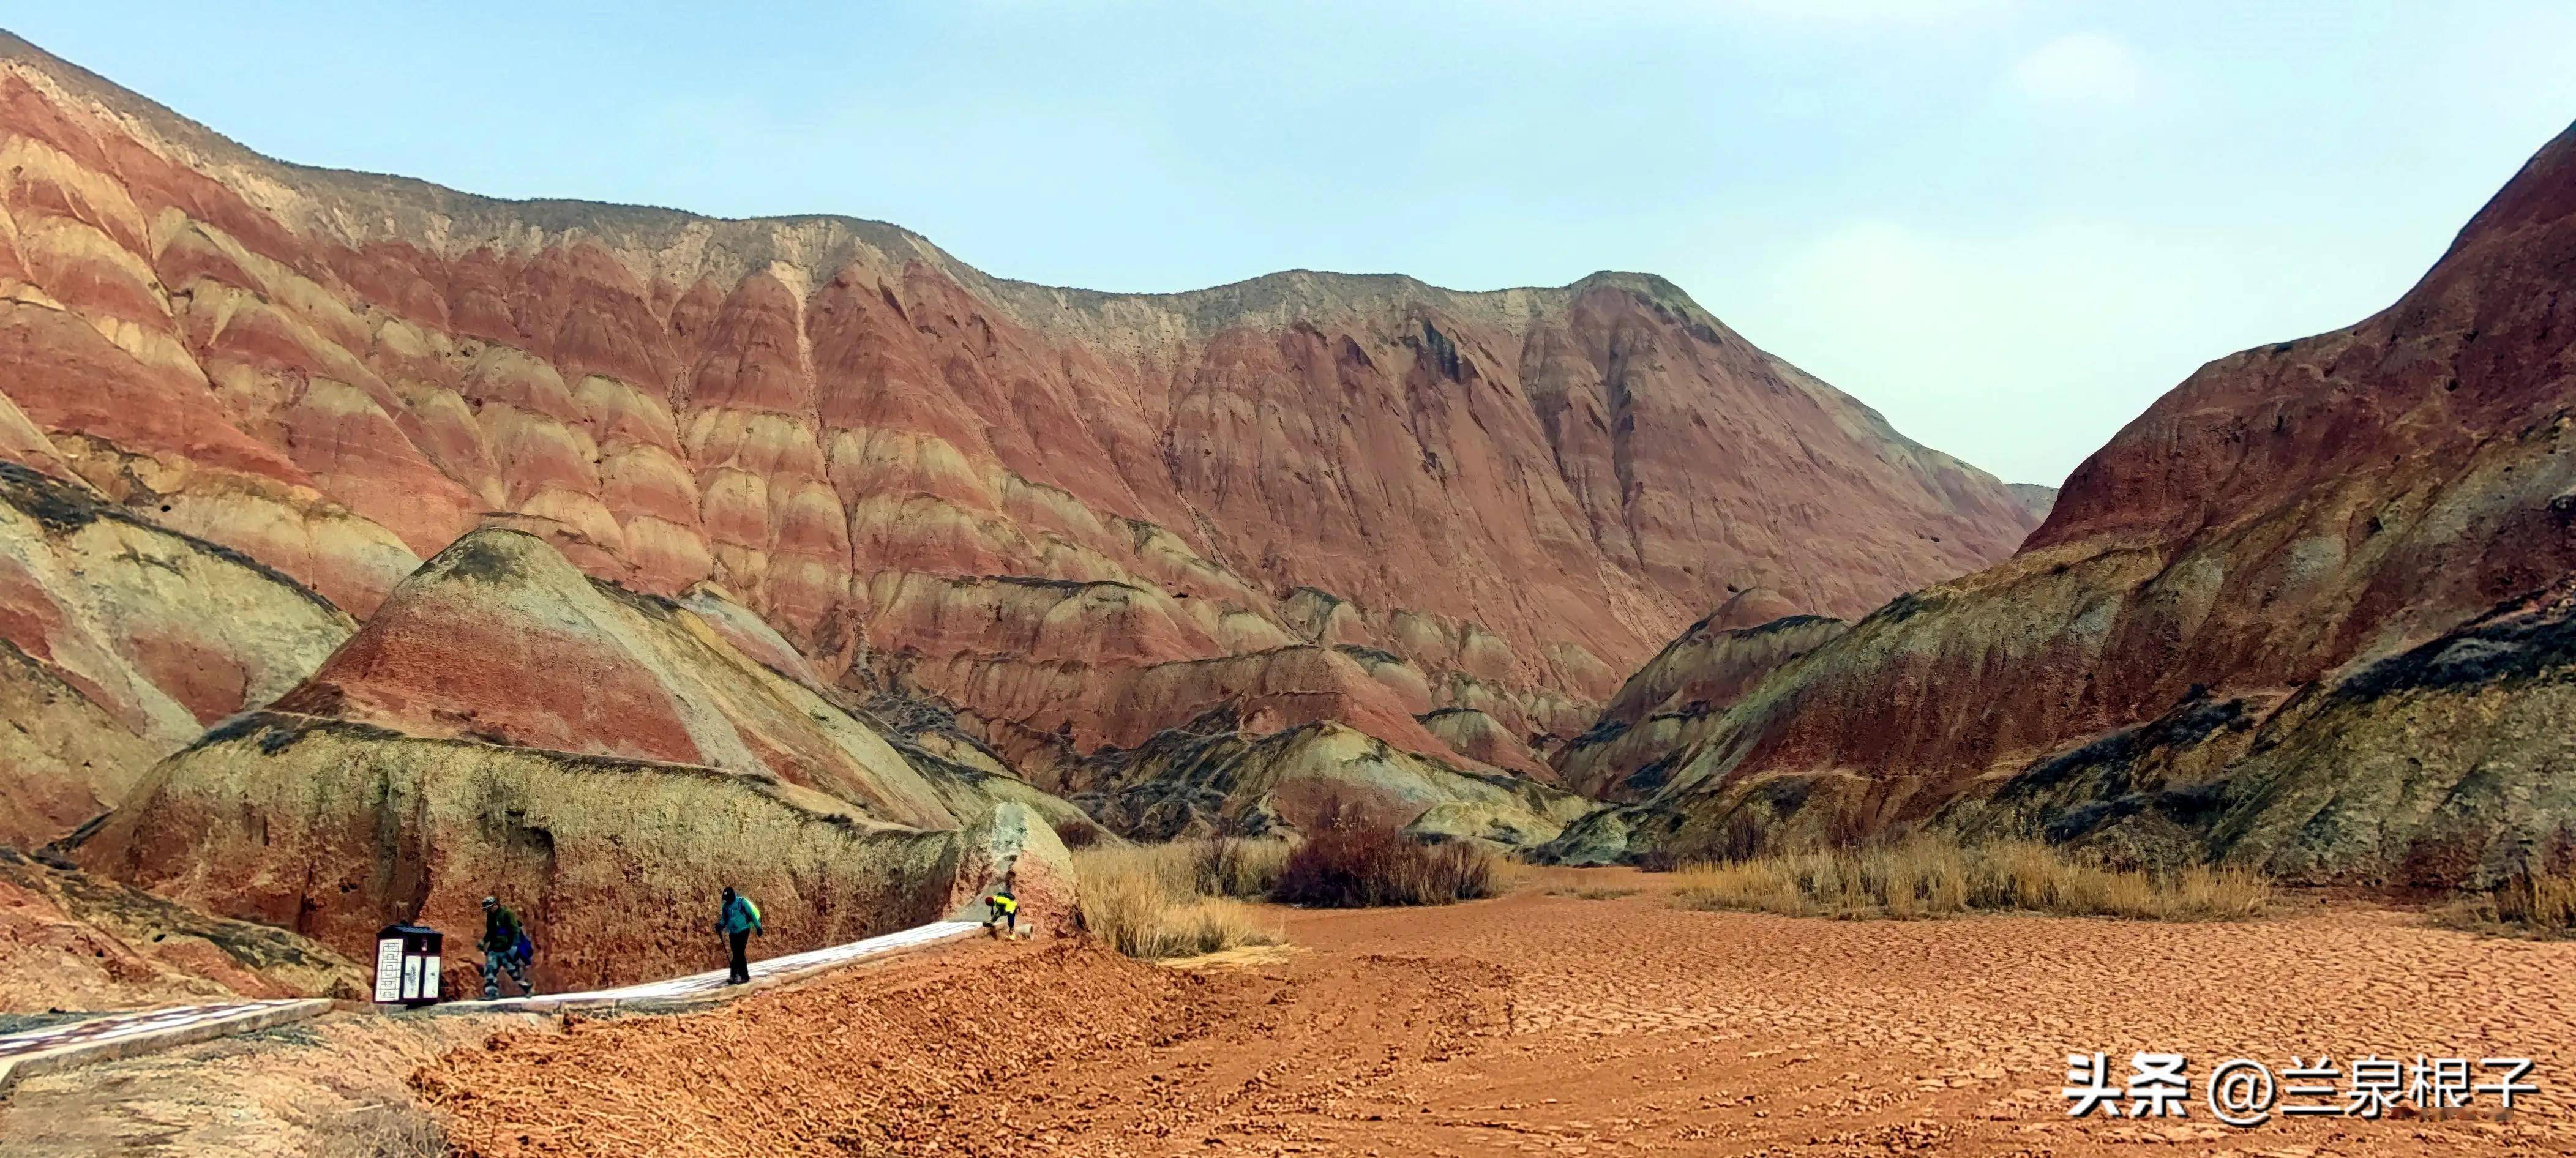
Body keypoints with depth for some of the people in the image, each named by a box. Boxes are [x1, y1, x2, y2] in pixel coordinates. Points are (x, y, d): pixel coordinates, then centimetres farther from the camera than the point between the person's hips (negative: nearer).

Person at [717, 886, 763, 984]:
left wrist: (758, 927, -11)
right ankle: (734, 976, 12)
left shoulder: (742, 902, -9)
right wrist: (720, 926, -6)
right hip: (733, 933, 6)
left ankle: (744, 976, -3)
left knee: (740, 953, -8)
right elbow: (724, 920, 16)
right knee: (736, 954, 7)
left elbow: (752, 914, -8)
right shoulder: (726, 906, 10)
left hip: (743, 931, -6)